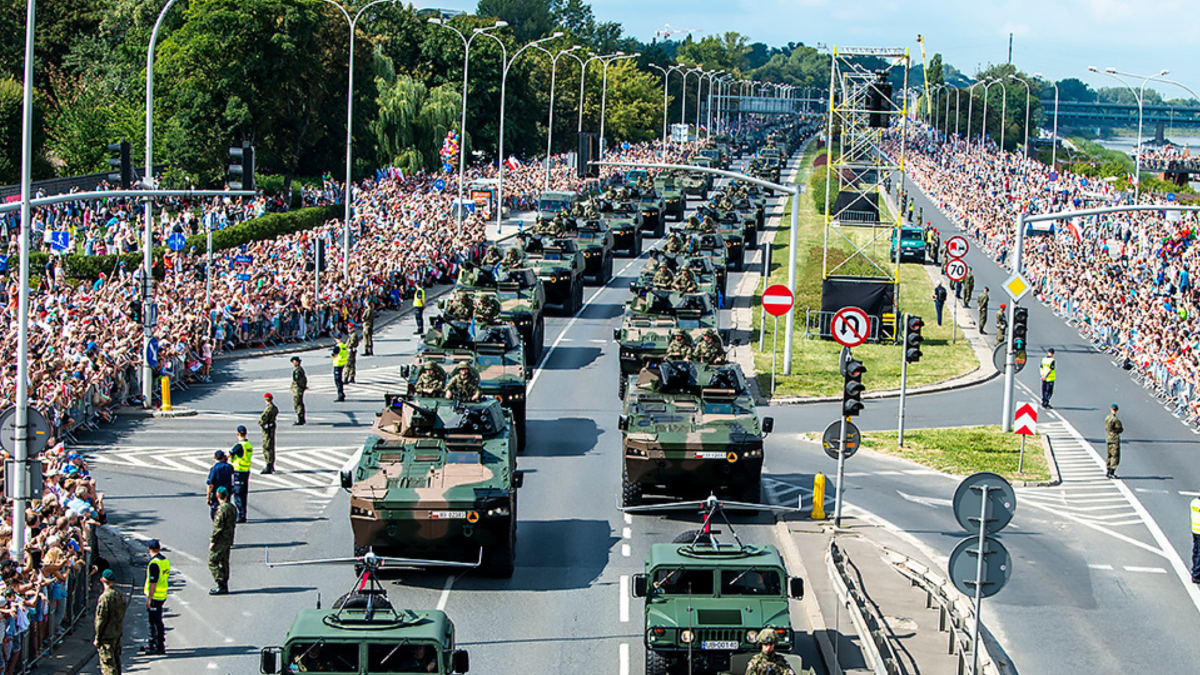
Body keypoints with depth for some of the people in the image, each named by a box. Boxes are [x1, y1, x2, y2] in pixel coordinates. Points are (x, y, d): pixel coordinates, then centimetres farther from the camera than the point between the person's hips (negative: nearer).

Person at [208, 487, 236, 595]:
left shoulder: (221, 509, -19)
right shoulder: (233, 508, 8)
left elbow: (218, 526, -20)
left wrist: (212, 541, -15)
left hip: (220, 541, -9)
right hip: (229, 540, 9)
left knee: (213, 563, -5)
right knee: (224, 562, 16)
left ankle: (221, 586, -9)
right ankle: (224, 585, 21)